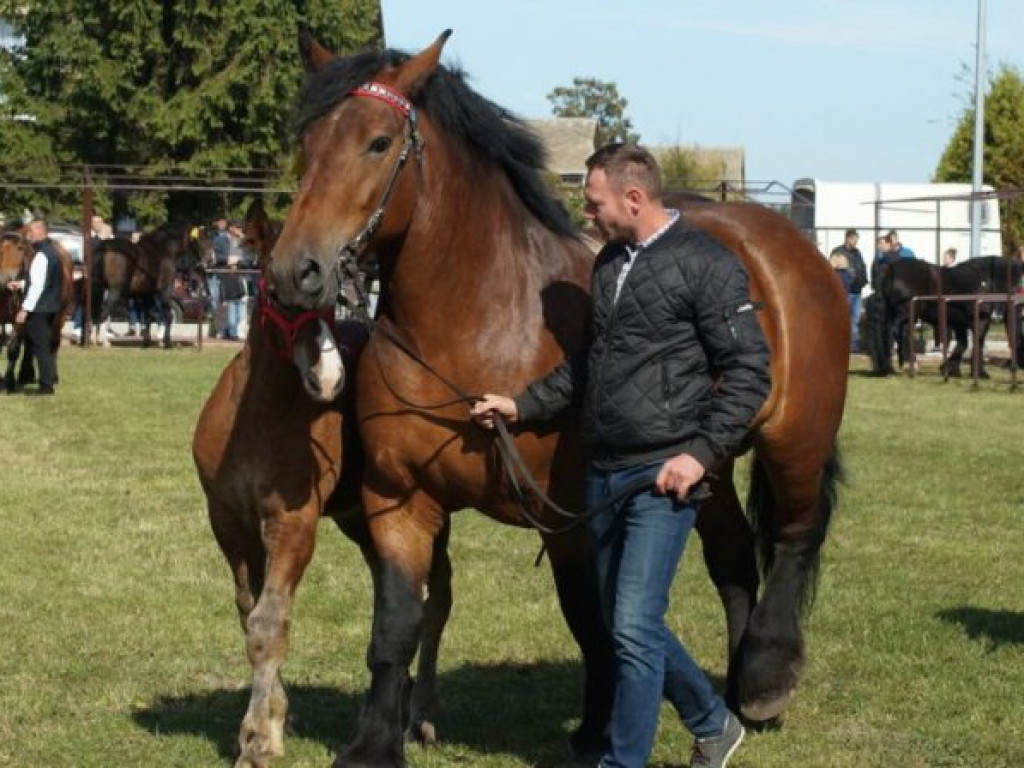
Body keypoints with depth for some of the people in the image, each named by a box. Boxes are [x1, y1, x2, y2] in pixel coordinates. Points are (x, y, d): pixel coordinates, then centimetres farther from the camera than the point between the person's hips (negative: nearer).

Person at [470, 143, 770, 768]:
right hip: (604, 473, 8)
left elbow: (750, 371, -13)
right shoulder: (609, 263, 13)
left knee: (634, 627, -11)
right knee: (630, 622, 15)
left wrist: (702, 453, -19)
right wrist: (522, 406, 15)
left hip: (664, 476, -8)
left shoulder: (706, 265, -11)